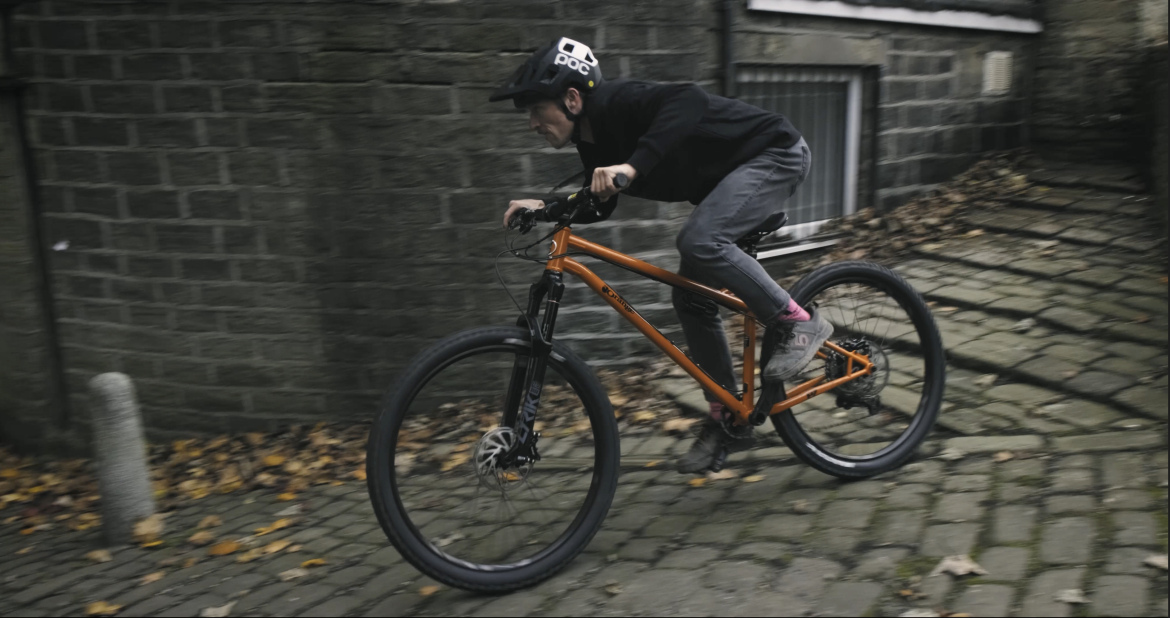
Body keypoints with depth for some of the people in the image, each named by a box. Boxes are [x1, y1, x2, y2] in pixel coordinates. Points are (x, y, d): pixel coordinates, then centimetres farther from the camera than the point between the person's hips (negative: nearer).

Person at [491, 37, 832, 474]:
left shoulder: (619, 104, -27)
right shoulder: (593, 138, 1)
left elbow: (688, 100, -45)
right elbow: (599, 204, 13)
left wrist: (633, 165, -53)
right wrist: (544, 208, -2)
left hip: (775, 154, -9)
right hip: (727, 179, 9)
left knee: (699, 242, -33)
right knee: (690, 298, 3)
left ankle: (798, 323, -13)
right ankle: (728, 421, 13)